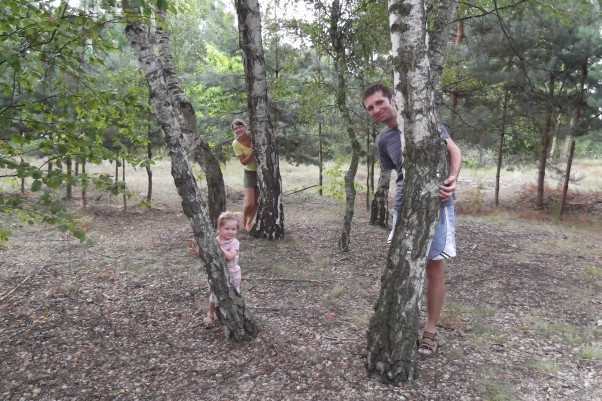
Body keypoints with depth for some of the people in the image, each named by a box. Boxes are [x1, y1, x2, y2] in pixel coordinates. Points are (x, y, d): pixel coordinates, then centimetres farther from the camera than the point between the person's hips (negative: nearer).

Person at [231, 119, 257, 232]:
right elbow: (244, 162, -16)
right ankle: (244, 221, 20)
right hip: (250, 173, -2)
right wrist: (252, 151, -28)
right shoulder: (236, 143, -16)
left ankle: (249, 222, 26)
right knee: (249, 203, -8)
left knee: (256, 202, 5)